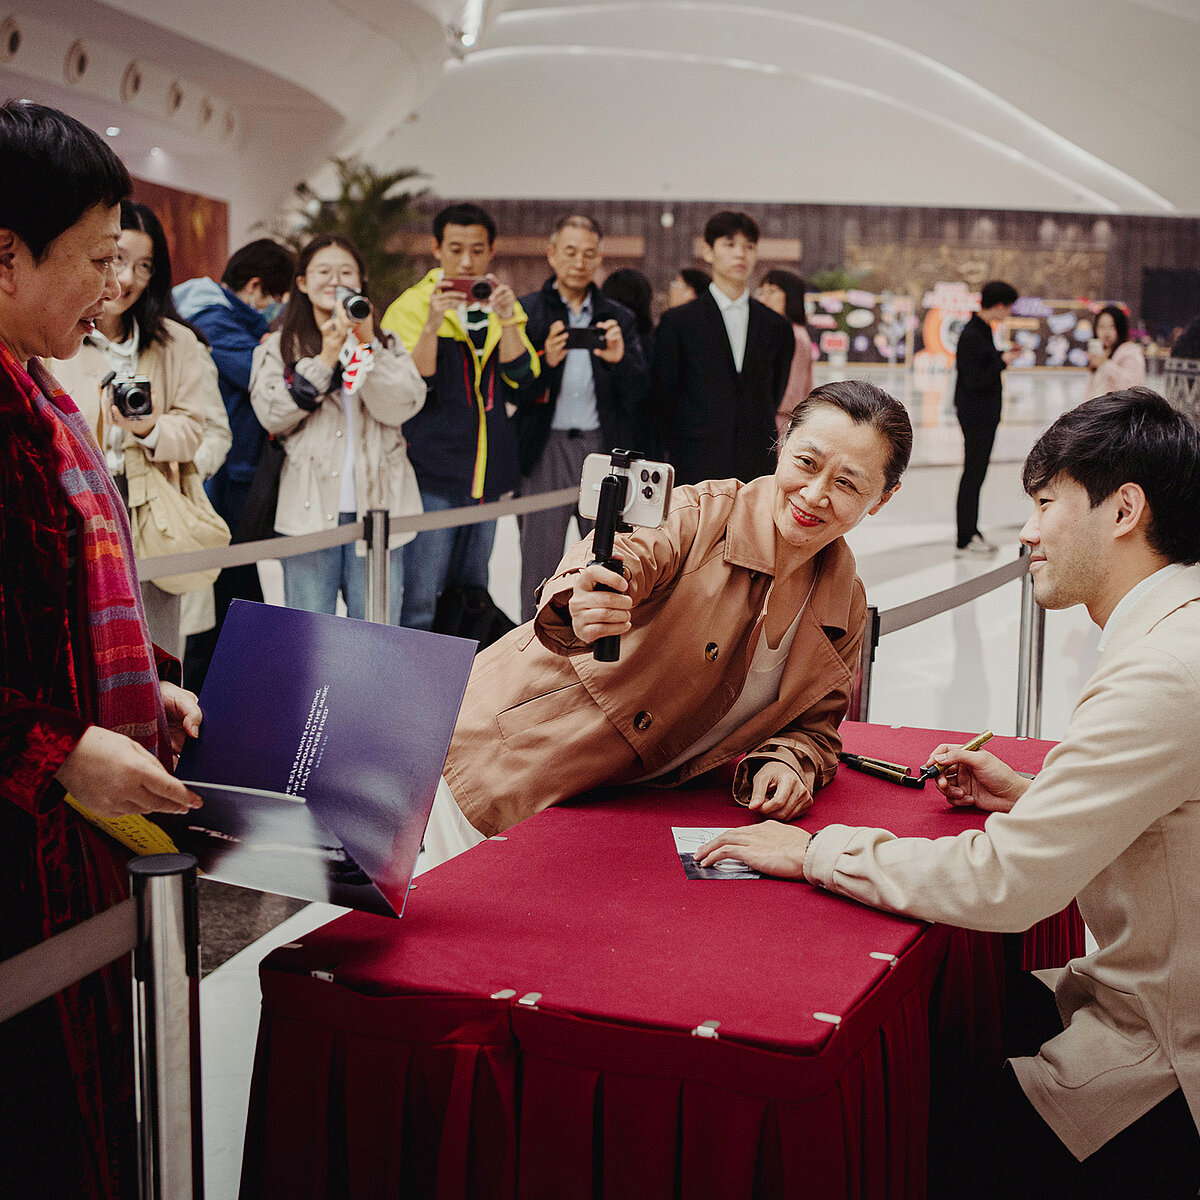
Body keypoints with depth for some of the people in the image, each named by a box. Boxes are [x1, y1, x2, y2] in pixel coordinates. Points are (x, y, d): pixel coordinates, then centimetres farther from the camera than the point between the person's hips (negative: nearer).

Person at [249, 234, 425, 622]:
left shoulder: (386, 343, 14)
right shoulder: (278, 347, 10)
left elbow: (400, 408, -4)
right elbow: (272, 414, -6)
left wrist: (366, 345, -13)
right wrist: (325, 359, -10)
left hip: (375, 506, 1)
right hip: (310, 508, -1)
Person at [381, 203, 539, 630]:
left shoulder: (503, 304, 12)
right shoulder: (411, 306, -3)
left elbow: (522, 374, -1)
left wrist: (506, 320, -15)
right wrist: (432, 324, -25)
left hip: (486, 472, 5)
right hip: (432, 472, -5)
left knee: (472, 594, 14)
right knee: (419, 598, -9)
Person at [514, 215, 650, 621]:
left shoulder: (618, 318, 12)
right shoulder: (526, 312, 5)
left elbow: (639, 393, 5)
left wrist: (619, 360, -14)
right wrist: (546, 361, -20)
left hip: (603, 447, 2)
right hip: (546, 448, -2)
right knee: (539, 556, 0)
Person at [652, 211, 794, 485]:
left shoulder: (778, 327, 11)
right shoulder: (677, 322, 3)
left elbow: (775, 394, 16)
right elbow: (663, 398, 5)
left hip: (758, 471, 3)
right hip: (697, 470, -2)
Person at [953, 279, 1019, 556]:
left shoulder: (983, 330, 11)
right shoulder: (971, 336, -20)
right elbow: (974, 381, -23)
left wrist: (1003, 354, 9)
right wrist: (1003, 361, -16)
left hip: (986, 413, 10)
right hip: (975, 415, -10)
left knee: (977, 473, 14)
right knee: (973, 473, -4)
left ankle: (972, 532, 22)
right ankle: (965, 539, 3)